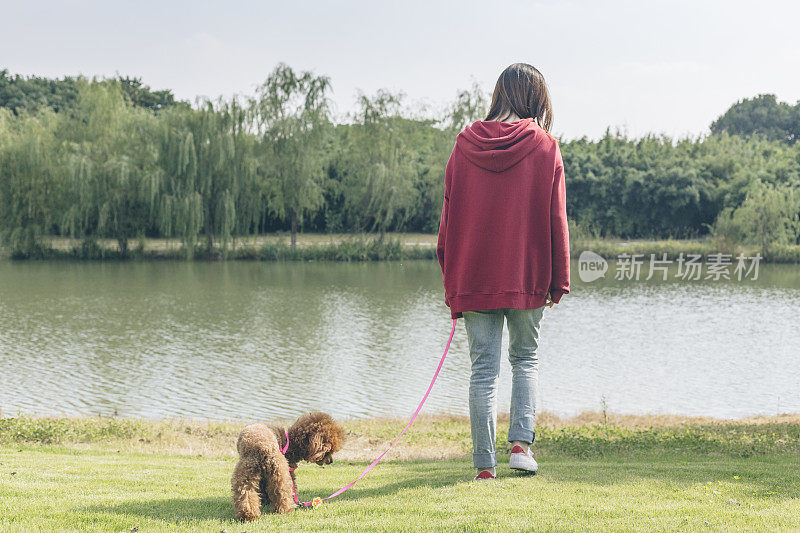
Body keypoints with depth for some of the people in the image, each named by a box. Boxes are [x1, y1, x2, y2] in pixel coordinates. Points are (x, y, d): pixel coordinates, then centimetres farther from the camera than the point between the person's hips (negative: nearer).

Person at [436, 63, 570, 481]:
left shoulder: (465, 145, 2)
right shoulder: (545, 148, -3)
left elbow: (449, 217, 4)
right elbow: (556, 221, -2)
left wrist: (451, 282, 10)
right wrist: (558, 281, 4)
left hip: (475, 277, 1)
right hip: (527, 276, -1)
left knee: (483, 369, 5)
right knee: (526, 358, 18)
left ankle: (485, 464, 4)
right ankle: (521, 442, 4)